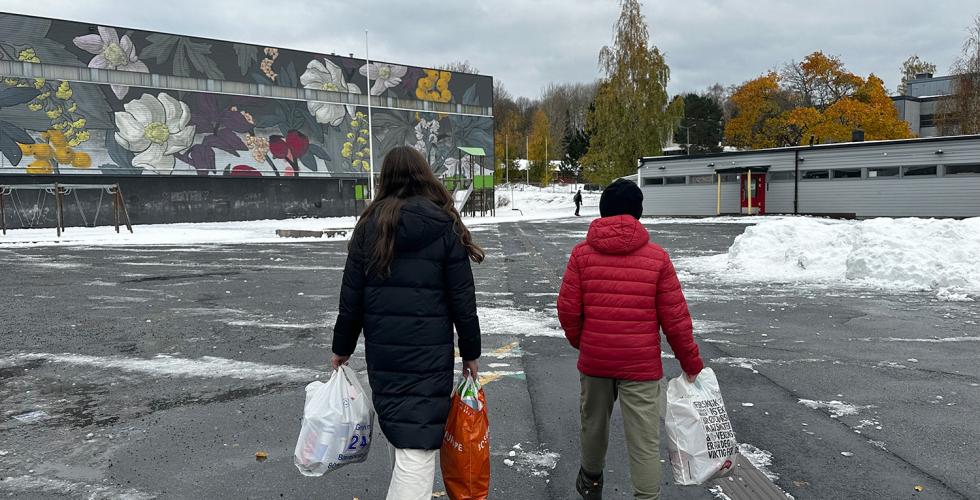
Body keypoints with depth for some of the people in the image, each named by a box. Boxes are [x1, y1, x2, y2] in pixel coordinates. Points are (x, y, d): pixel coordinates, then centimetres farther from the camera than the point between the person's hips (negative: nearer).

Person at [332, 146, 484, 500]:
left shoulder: (370, 224, 3)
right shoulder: (445, 226, -4)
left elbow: (351, 294, 4)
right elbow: (462, 299, -4)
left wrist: (342, 347, 15)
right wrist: (471, 353, 5)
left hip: (382, 350, 4)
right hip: (429, 351, -3)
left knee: (402, 433, 21)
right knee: (418, 445, -1)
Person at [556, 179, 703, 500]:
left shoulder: (582, 253, -4)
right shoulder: (657, 257, -6)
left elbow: (567, 309, -4)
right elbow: (675, 318, -5)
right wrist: (691, 362, 8)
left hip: (595, 359, 3)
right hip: (641, 364, -2)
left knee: (593, 422, 24)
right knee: (644, 441, 4)